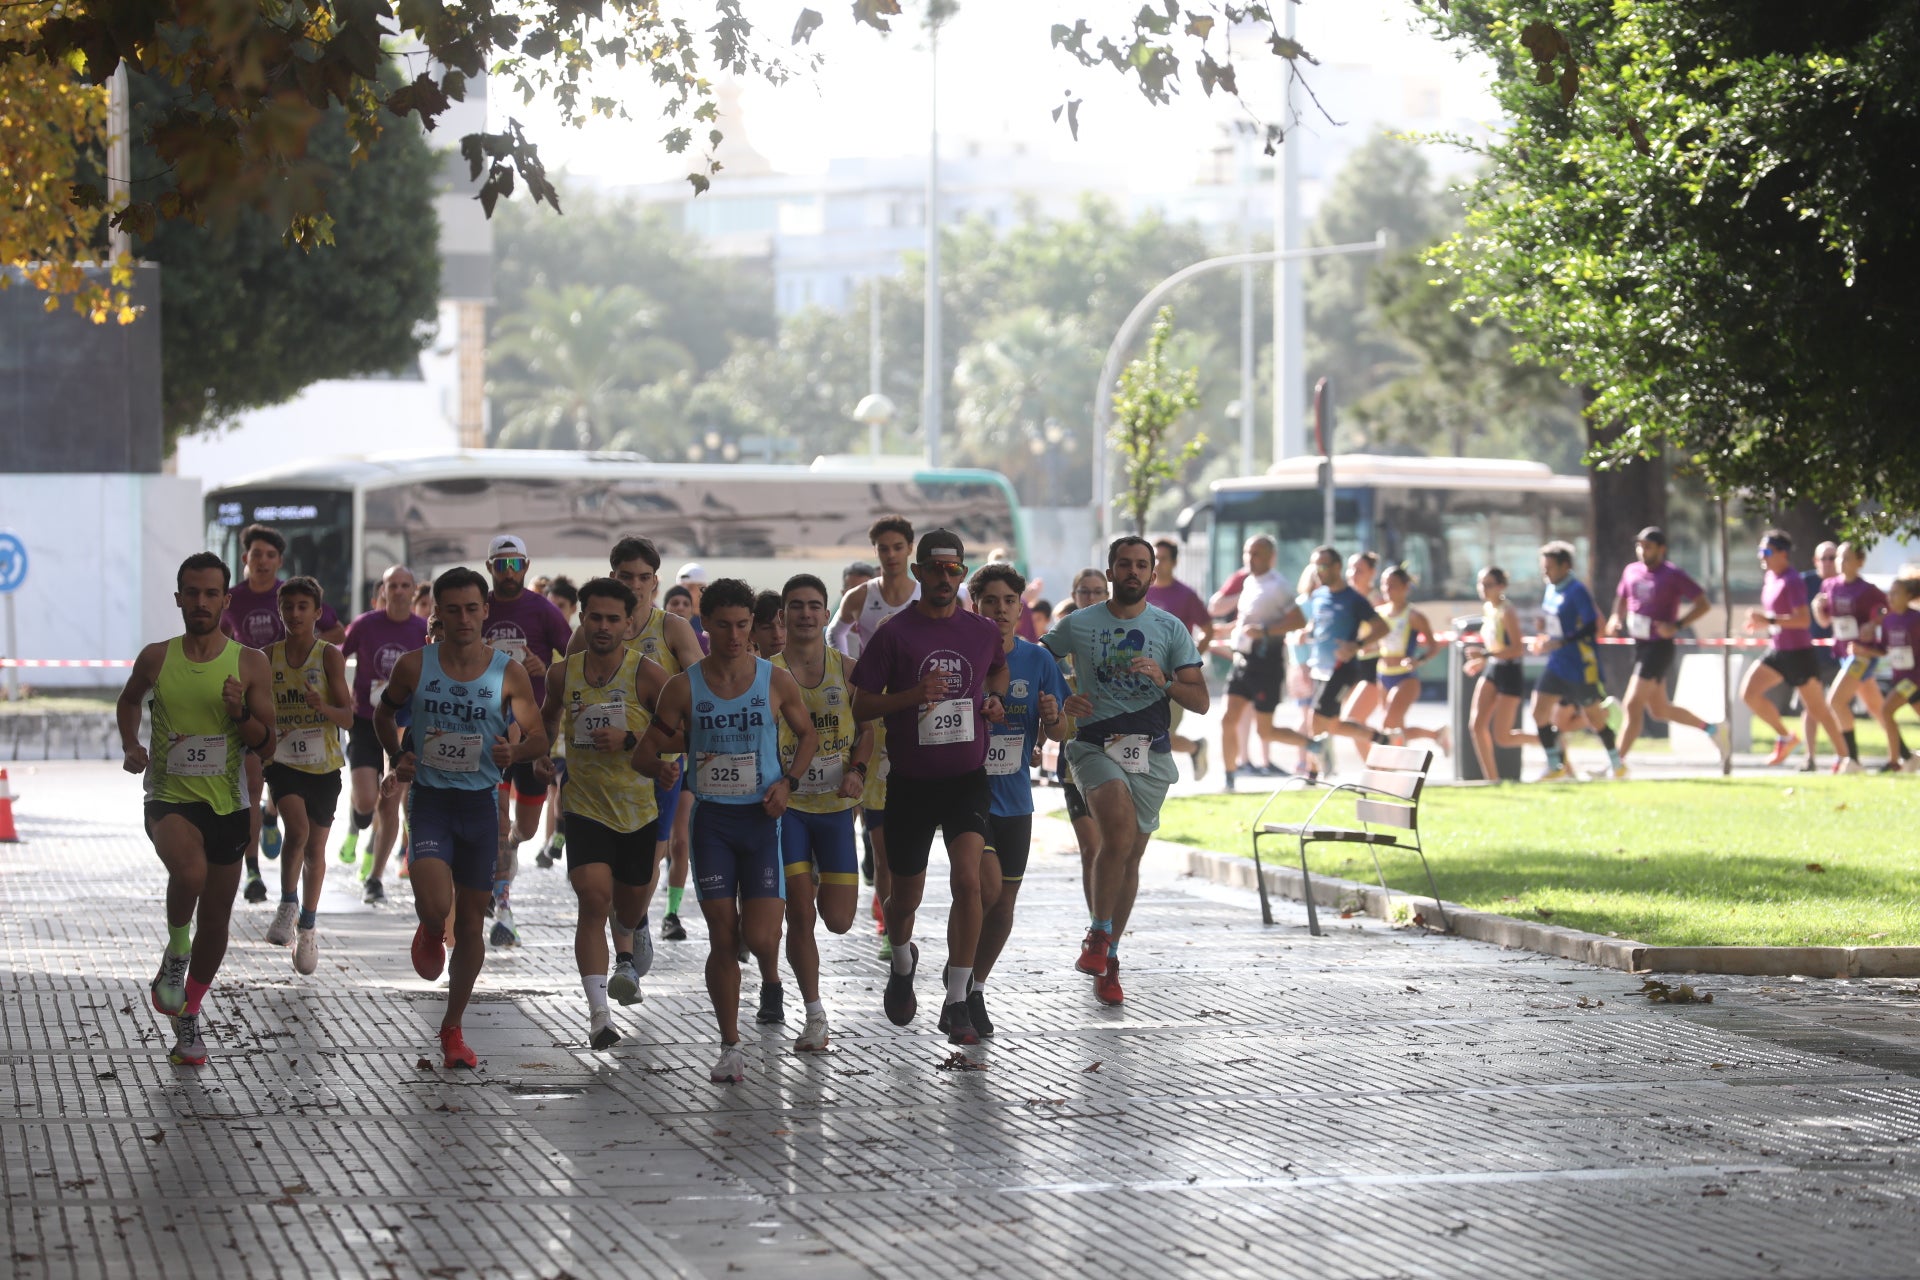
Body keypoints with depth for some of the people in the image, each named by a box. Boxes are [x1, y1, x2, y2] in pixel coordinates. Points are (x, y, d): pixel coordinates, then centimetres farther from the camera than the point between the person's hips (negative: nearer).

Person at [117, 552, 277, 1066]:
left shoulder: (250, 663, -2)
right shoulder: (156, 658, 0)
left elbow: (266, 740, 0)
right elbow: (129, 700, 21)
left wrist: (240, 714, -20)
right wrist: (130, 746, 4)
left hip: (227, 802, 2)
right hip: (169, 797, -2)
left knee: (215, 918, 11)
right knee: (189, 870, -33)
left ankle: (188, 1019, 30)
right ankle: (176, 953, -4)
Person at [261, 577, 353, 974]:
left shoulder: (329, 656, -6)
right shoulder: (269, 656, 2)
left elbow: (348, 718, -9)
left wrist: (322, 706, -28)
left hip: (323, 764, 0)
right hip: (283, 761, 0)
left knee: (315, 847, 8)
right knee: (297, 829, -24)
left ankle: (307, 927, 24)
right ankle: (288, 905, -4)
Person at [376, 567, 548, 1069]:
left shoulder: (509, 673, -4)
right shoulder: (414, 666, -4)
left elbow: (539, 738, 3)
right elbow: (384, 713, 15)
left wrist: (515, 752, -19)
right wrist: (398, 756, -2)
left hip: (480, 802, 1)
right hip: (429, 797, -1)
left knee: (471, 922, 6)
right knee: (436, 906, -23)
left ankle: (452, 1029, 21)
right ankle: (431, 932, 17)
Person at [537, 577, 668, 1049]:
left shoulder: (647, 674, -12)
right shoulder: (565, 674, -1)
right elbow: (549, 714, 22)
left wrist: (630, 740, -21)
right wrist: (544, 753, 8)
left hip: (639, 809, 0)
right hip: (585, 806, 0)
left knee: (630, 905, 16)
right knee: (594, 898, -18)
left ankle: (624, 960, 54)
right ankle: (598, 1014, -21)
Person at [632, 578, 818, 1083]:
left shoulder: (776, 681, -2)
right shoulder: (684, 687, -2)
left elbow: (808, 734, 14)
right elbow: (643, 751, 1)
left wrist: (788, 781, -3)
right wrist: (661, 767, -23)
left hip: (761, 818, 0)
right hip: (711, 819, 0)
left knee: (761, 941, -9)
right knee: (723, 939, -2)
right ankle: (730, 1046, 11)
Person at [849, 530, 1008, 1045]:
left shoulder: (983, 632, 4)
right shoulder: (893, 634, -5)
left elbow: (999, 667, 27)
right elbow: (861, 706, -4)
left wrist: (994, 697, 5)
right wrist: (913, 695, -20)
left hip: (967, 778, 1)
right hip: (910, 783, -1)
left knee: (968, 881, -19)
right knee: (905, 898, 10)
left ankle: (957, 1003, -13)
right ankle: (901, 962, 45)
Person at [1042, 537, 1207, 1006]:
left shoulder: (1171, 629, 6)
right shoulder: (1077, 625, 4)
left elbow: (1200, 701, 3)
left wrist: (1163, 679, -16)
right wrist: (1061, 703, -2)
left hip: (1150, 754, 3)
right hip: (1096, 746, -2)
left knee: (1130, 856, 7)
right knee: (1120, 833, -28)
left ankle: (1107, 962, 21)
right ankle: (1099, 935, -14)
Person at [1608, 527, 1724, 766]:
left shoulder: (1673, 575, -12)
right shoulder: (1631, 571, 8)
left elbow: (1702, 604, -10)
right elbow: (1622, 599, 24)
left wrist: (1677, 625, -22)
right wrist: (1616, 618, 3)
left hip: (1660, 646, -8)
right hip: (1640, 646, 8)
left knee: (1633, 705, -12)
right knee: (1659, 709, 15)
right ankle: (1714, 730, 32)